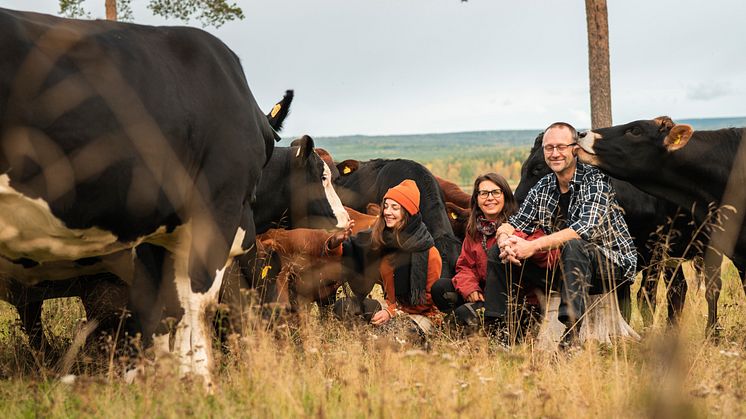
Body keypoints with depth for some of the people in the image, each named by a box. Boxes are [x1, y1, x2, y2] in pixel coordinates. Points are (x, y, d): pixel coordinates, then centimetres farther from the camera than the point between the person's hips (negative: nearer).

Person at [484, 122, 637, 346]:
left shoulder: (595, 180, -12)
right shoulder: (543, 187, 7)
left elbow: (587, 228, -28)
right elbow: (513, 223, 6)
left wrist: (534, 246, -32)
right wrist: (505, 241, -21)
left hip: (611, 263, -6)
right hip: (558, 265, 7)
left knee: (573, 246, -38)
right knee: (498, 252, -1)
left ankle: (571, 337, -43)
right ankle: (500, 332, -3)